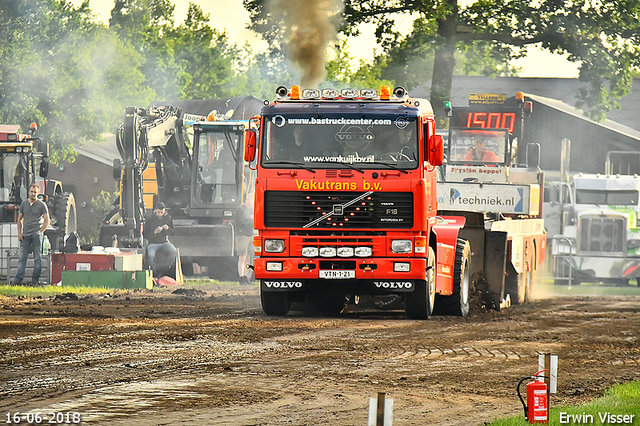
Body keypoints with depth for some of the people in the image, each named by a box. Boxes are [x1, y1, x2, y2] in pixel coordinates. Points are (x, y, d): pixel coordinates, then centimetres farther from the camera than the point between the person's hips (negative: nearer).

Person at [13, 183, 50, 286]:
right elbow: (19, 219, 18)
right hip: (25, 235, 3)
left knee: (37, 258, -2)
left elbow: (47, 221, 3)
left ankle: (35, 280, 2)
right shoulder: (24, 204, 13)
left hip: (36, 235, -3)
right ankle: (18, 279, -8)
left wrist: (40, 231, -7)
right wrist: (19, 233, 7)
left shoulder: (42, 205, 3)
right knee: (22, 257, -3)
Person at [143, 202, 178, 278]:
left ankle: (164, 271, -19)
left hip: (164, 242, 2)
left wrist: (168, 229, -14)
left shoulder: (168, 218, 4)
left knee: (174, 252, -29)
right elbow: (145, 235, -2)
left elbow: (172, 233, 9)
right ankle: (156, 272, -11)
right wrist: (154, 232, -20)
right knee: (150, 256, -33)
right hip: (152, 243, -2)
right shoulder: (149, 220, -4)